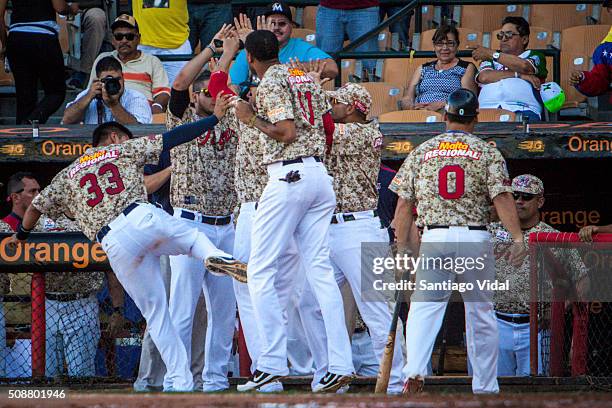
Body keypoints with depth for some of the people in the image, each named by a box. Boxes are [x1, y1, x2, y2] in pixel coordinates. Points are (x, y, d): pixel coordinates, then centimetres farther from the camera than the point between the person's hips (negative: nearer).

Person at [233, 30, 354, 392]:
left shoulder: (271, 83, -7)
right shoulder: (306, 78, 17)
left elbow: (287, 132, -17)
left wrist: (251, 118, -4)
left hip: (288, 176, -8)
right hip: (319, 174, 8)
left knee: (261, 271, -3)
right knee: (321, 271, 5)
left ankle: (273, 364, -10)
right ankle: (340, 365, -3)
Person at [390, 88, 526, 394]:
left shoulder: (421, 152, 9)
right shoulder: (487, 152, 5)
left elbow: (404, 206, 7)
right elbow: (502, 197, -7)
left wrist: (403, 250, 13)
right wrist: (518, 239, -12)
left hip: (434, 239, 0)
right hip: (476, 240, 0)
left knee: (423, 309, -1)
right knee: (481, 315, 10)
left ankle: (414, 370, -25)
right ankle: (485, 390, 14)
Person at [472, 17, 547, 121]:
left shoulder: (534, 56, 23)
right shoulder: (490, 59, 31)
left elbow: (524, 66, -2)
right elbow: (484, 77, 7)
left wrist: (491, 54, 8)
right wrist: (518, 75, 1)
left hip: (522, 109, -2)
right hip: (488, 109, 2)